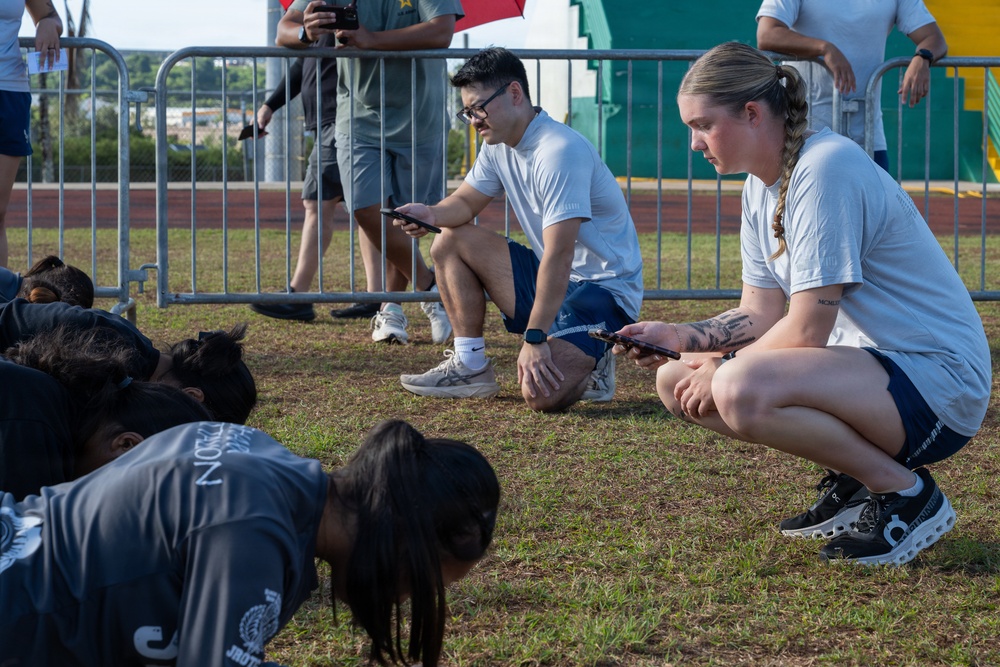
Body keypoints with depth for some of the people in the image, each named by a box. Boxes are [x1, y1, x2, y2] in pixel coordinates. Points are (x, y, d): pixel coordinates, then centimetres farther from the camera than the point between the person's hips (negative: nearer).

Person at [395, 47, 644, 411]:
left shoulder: (559, 152, -24)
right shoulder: (500, 145, 4)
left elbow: (559, 255, -28)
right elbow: (465, 202, 15)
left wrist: (534, 339, -31)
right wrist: (429, 214, -11)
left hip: (604, 287, -9)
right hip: (550, 276, 9)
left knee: (541, 393, -31)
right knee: (450, 241, 4)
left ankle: (586, 364, 3)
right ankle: (469, 365, 7)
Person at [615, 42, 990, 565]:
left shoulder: (825, 169, -20)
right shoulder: (762, 183, 9)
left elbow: (807, 330, -22)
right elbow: (761, 315, 12)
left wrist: (717, 370, -10)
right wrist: (678, 337, -4)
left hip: (936, 378, -10)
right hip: (867, 362, 10)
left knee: (738, 389, -33)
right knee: (674, 379, 4)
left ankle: (906, 492, -12)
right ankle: (850, 479, 9)